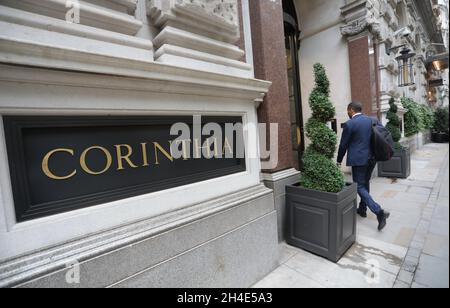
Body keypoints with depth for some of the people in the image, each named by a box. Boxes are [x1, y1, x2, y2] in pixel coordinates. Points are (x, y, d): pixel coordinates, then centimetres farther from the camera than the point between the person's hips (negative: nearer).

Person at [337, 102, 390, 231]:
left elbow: (343, 145, -8)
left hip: (358, 159, -7)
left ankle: (379, 212, -10)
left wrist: (339, 161, 4)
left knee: (360, 187, 2)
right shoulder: (373, 120, 6)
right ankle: (362, 209, 33)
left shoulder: (349, 124, -12)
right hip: (372, 158, 7)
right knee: (365, 183, 20)